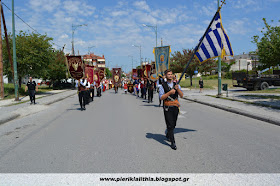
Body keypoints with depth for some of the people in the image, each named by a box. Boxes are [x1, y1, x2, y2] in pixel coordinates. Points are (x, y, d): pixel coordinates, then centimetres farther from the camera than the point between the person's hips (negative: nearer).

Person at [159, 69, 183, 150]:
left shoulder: (176, 85, 8)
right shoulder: (163, 86, -3)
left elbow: (181, 96, -1)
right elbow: (161, 97, -12)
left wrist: (177, 89, -19)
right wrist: (170, 92, -23)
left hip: (175, 107, 4)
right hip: (167, 108, -4)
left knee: (173, 124, 15)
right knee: (170, 125, -7)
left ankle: (168, 135, 41)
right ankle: (173, 143, -1)